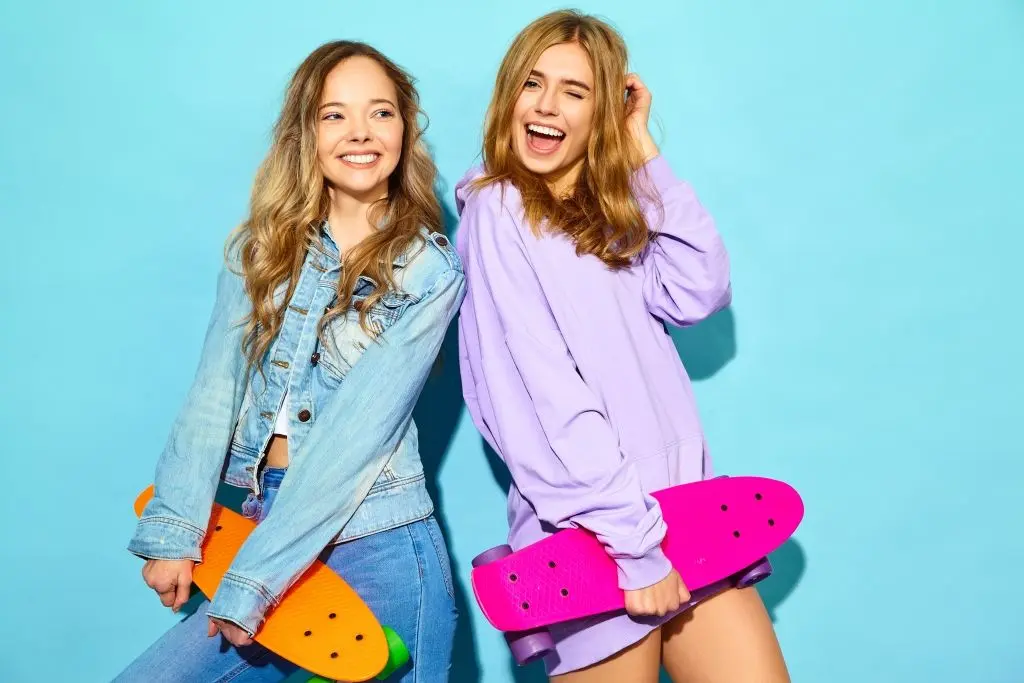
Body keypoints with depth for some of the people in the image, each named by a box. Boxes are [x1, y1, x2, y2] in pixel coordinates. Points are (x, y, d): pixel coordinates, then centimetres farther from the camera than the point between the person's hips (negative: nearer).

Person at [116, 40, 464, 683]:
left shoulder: (429, 269, -6)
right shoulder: (262, 248, 6)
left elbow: (359, 430, -14)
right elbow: (215, 391, 0)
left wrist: (252, 581, -17)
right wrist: (174, 533, -9)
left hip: (376, 551, -3)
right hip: (261, 526, 4)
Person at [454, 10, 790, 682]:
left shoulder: (611, 211, 17)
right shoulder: (497, 210, -4)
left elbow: (699, 290, 0)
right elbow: (543, 396, -13)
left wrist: (643, 153, 2)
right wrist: (635, 539, -17)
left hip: (686, 508, 6)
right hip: (593, 539, -6)